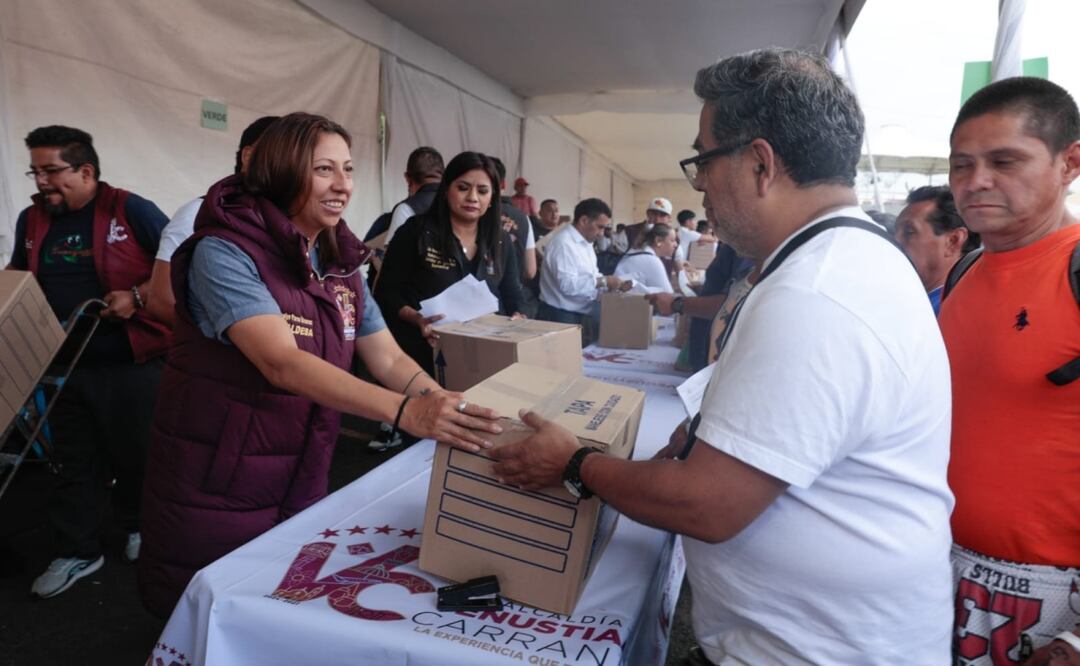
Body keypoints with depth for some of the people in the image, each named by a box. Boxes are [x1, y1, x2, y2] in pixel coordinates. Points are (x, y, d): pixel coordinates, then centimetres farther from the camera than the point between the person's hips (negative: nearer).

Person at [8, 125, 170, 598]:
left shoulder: (131, 210, -10)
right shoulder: (31, 220, 9)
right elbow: (17, 276, 23)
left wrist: (137, 297, -20)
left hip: (132, 362, -5)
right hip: (66, 364, 5)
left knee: (137, 455, 10)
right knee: (75, 463, 13)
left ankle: (140, 527, 34)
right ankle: (75, 552, 27)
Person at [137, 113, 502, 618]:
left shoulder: (341, 265, 2)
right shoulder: (223, 253, -19)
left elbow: (389, 359, -2)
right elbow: (283, 364, -32)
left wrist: (449, 407, -19)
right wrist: (405, 411, -43)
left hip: (302, 485, 6)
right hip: (213, 493, -6)